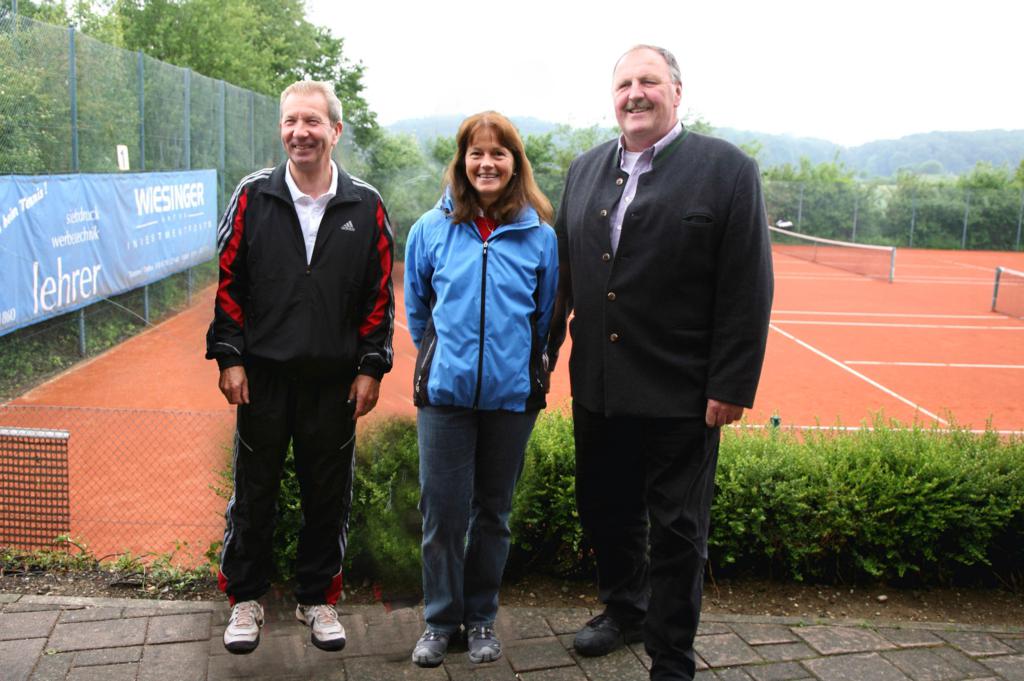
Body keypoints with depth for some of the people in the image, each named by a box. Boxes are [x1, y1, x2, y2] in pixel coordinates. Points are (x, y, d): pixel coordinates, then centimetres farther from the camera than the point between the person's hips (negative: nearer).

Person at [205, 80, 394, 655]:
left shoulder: (365, 206, 0)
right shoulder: (254, 197, 0)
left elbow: (380, 294, 3)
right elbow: (228, 281, 2)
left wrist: (372, 367, 0)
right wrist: (229, 356, -3)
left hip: (335, 380, 0)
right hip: (263, 375, 0)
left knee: (329, 495, 10)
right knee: (255, 490, 11)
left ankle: (318, 597, 28)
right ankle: (245, 597, 28)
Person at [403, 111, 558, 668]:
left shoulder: (540, 236, -3)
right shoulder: (431, 229, -1)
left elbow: (546, 317, 8)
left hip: (511, 393, 0)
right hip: (445, 391, 0)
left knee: (493, 510, 12)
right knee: (443, 510, 4)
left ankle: (481, 616, 29)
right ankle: (440, 618, 22)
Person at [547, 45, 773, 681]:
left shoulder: (728, 169, -7)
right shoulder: (586, 170, 10)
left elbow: (748, 290, -10)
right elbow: (565, 273, 12)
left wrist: (732, 387, -13)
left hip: (680, 394, -5)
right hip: (597, 388, 5)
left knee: (677, 531, 7)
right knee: (606, 512, 20)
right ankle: (625, 609, 44)